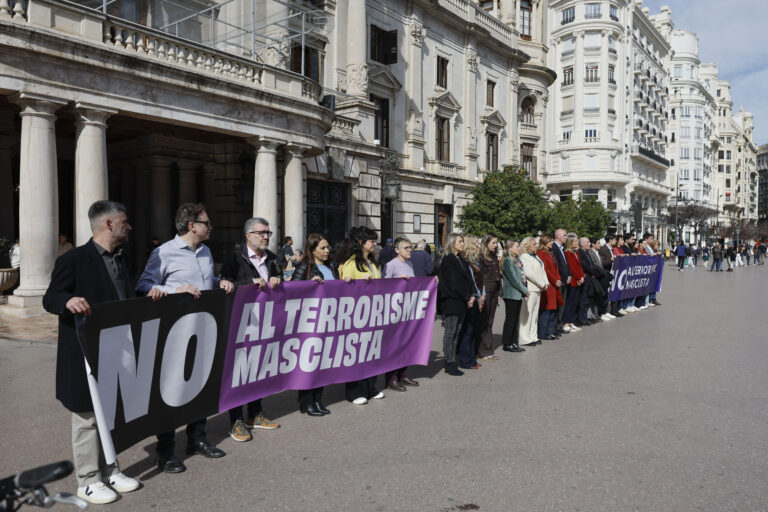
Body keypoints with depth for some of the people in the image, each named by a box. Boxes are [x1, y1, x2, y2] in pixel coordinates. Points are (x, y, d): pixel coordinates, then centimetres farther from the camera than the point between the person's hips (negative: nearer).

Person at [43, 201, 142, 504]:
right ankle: (88, 481, 20)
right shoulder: (73, 260, -13)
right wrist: (68, 301, -33)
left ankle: (110, 471, 32)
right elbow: (49, 299, -12)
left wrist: (149, 297, 2)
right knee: (87, 418, 5)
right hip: (86, 355, -7)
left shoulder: (119, 259, 11)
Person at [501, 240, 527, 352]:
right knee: (510, 319, -2)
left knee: (516, 320, 11)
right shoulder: (507, 261, -13)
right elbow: (513, 279, -17)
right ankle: (506, 344, 6)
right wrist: (525, 291, -9)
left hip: (518, 294, 8)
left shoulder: (517, 260, 15)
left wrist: (524, 291, 6)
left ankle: (514, 342, 18)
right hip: (511, 294, -8)